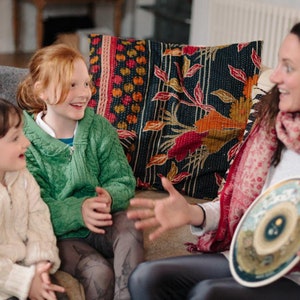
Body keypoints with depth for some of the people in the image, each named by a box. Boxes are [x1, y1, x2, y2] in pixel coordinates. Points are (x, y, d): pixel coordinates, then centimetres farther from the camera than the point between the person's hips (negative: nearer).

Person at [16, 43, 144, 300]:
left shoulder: (100, 128, 2)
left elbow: (123, 181, 0)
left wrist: (109, 197, -25)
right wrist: (79, 211, -31)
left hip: (103, 223, 3)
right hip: (59, 234, -3)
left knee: (129, 226, -31)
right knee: (99, 272, -30)